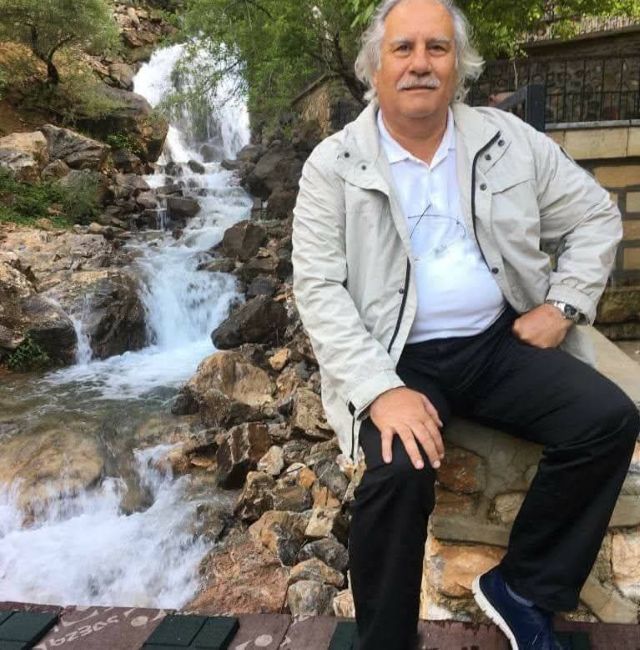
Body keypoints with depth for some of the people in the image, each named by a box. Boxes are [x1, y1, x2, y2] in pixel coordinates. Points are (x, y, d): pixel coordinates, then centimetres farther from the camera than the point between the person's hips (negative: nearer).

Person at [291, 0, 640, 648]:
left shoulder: (508, 139, 5)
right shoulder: (333, 165, -4)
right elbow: (317, 287, -11)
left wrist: (563, 305, -1)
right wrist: (381, 388, -23)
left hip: (500, 341, 4)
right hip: (397, 357, -3)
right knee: (399, 472, -30)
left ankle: (521, 587, 3)